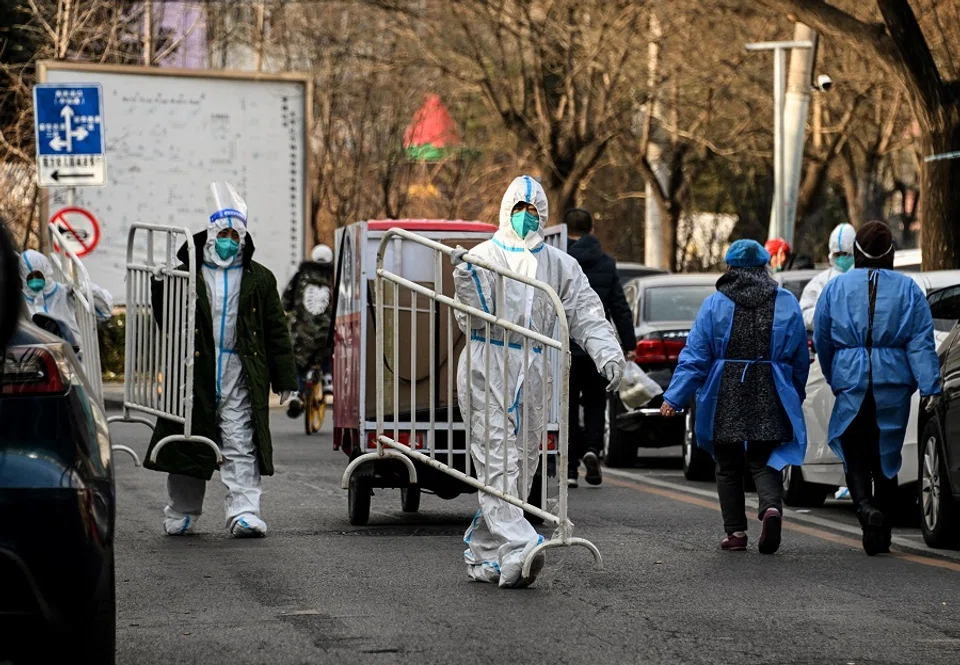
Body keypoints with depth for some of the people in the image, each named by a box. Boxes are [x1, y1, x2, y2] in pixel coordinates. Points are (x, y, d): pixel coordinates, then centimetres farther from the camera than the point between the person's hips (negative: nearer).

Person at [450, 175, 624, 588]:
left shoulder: (561, 266, 14)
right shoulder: (483, 257, 3)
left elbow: (586, 314, 6)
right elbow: (473, 321, -5)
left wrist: (608, 354, -10)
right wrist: (466, 279, -21)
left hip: (533, 377, 5)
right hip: (487, 371, -5)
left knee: (521, 468, 7)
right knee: (499, 463, -15)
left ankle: (482, 556, 17)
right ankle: (518, 550, -27)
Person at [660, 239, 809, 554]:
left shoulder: (715, 304, -1)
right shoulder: (787, 304, 5)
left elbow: (694, 357, -5)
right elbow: (800, 360, 10)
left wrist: (674, 397, -4)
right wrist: (795, 396, 22)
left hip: (725, 398, -1)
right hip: (769, 398, 1)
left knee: (728, 468, 10)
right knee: (763, 463, 5)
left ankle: (735, 532, 8)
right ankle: (771, 507, -24)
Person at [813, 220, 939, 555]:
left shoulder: (835, 288, 3)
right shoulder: (908, 289, 2)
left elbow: (821, 341, 11)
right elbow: (921, 342, -4)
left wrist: (834, 378, 25)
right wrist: (930, 386, -8)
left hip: (851, 381, -1)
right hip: (894, 384, 1)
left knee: (854, 456, 4)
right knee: (886, 456, 11)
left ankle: (866, 507, -24)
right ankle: (882, 535, 14)